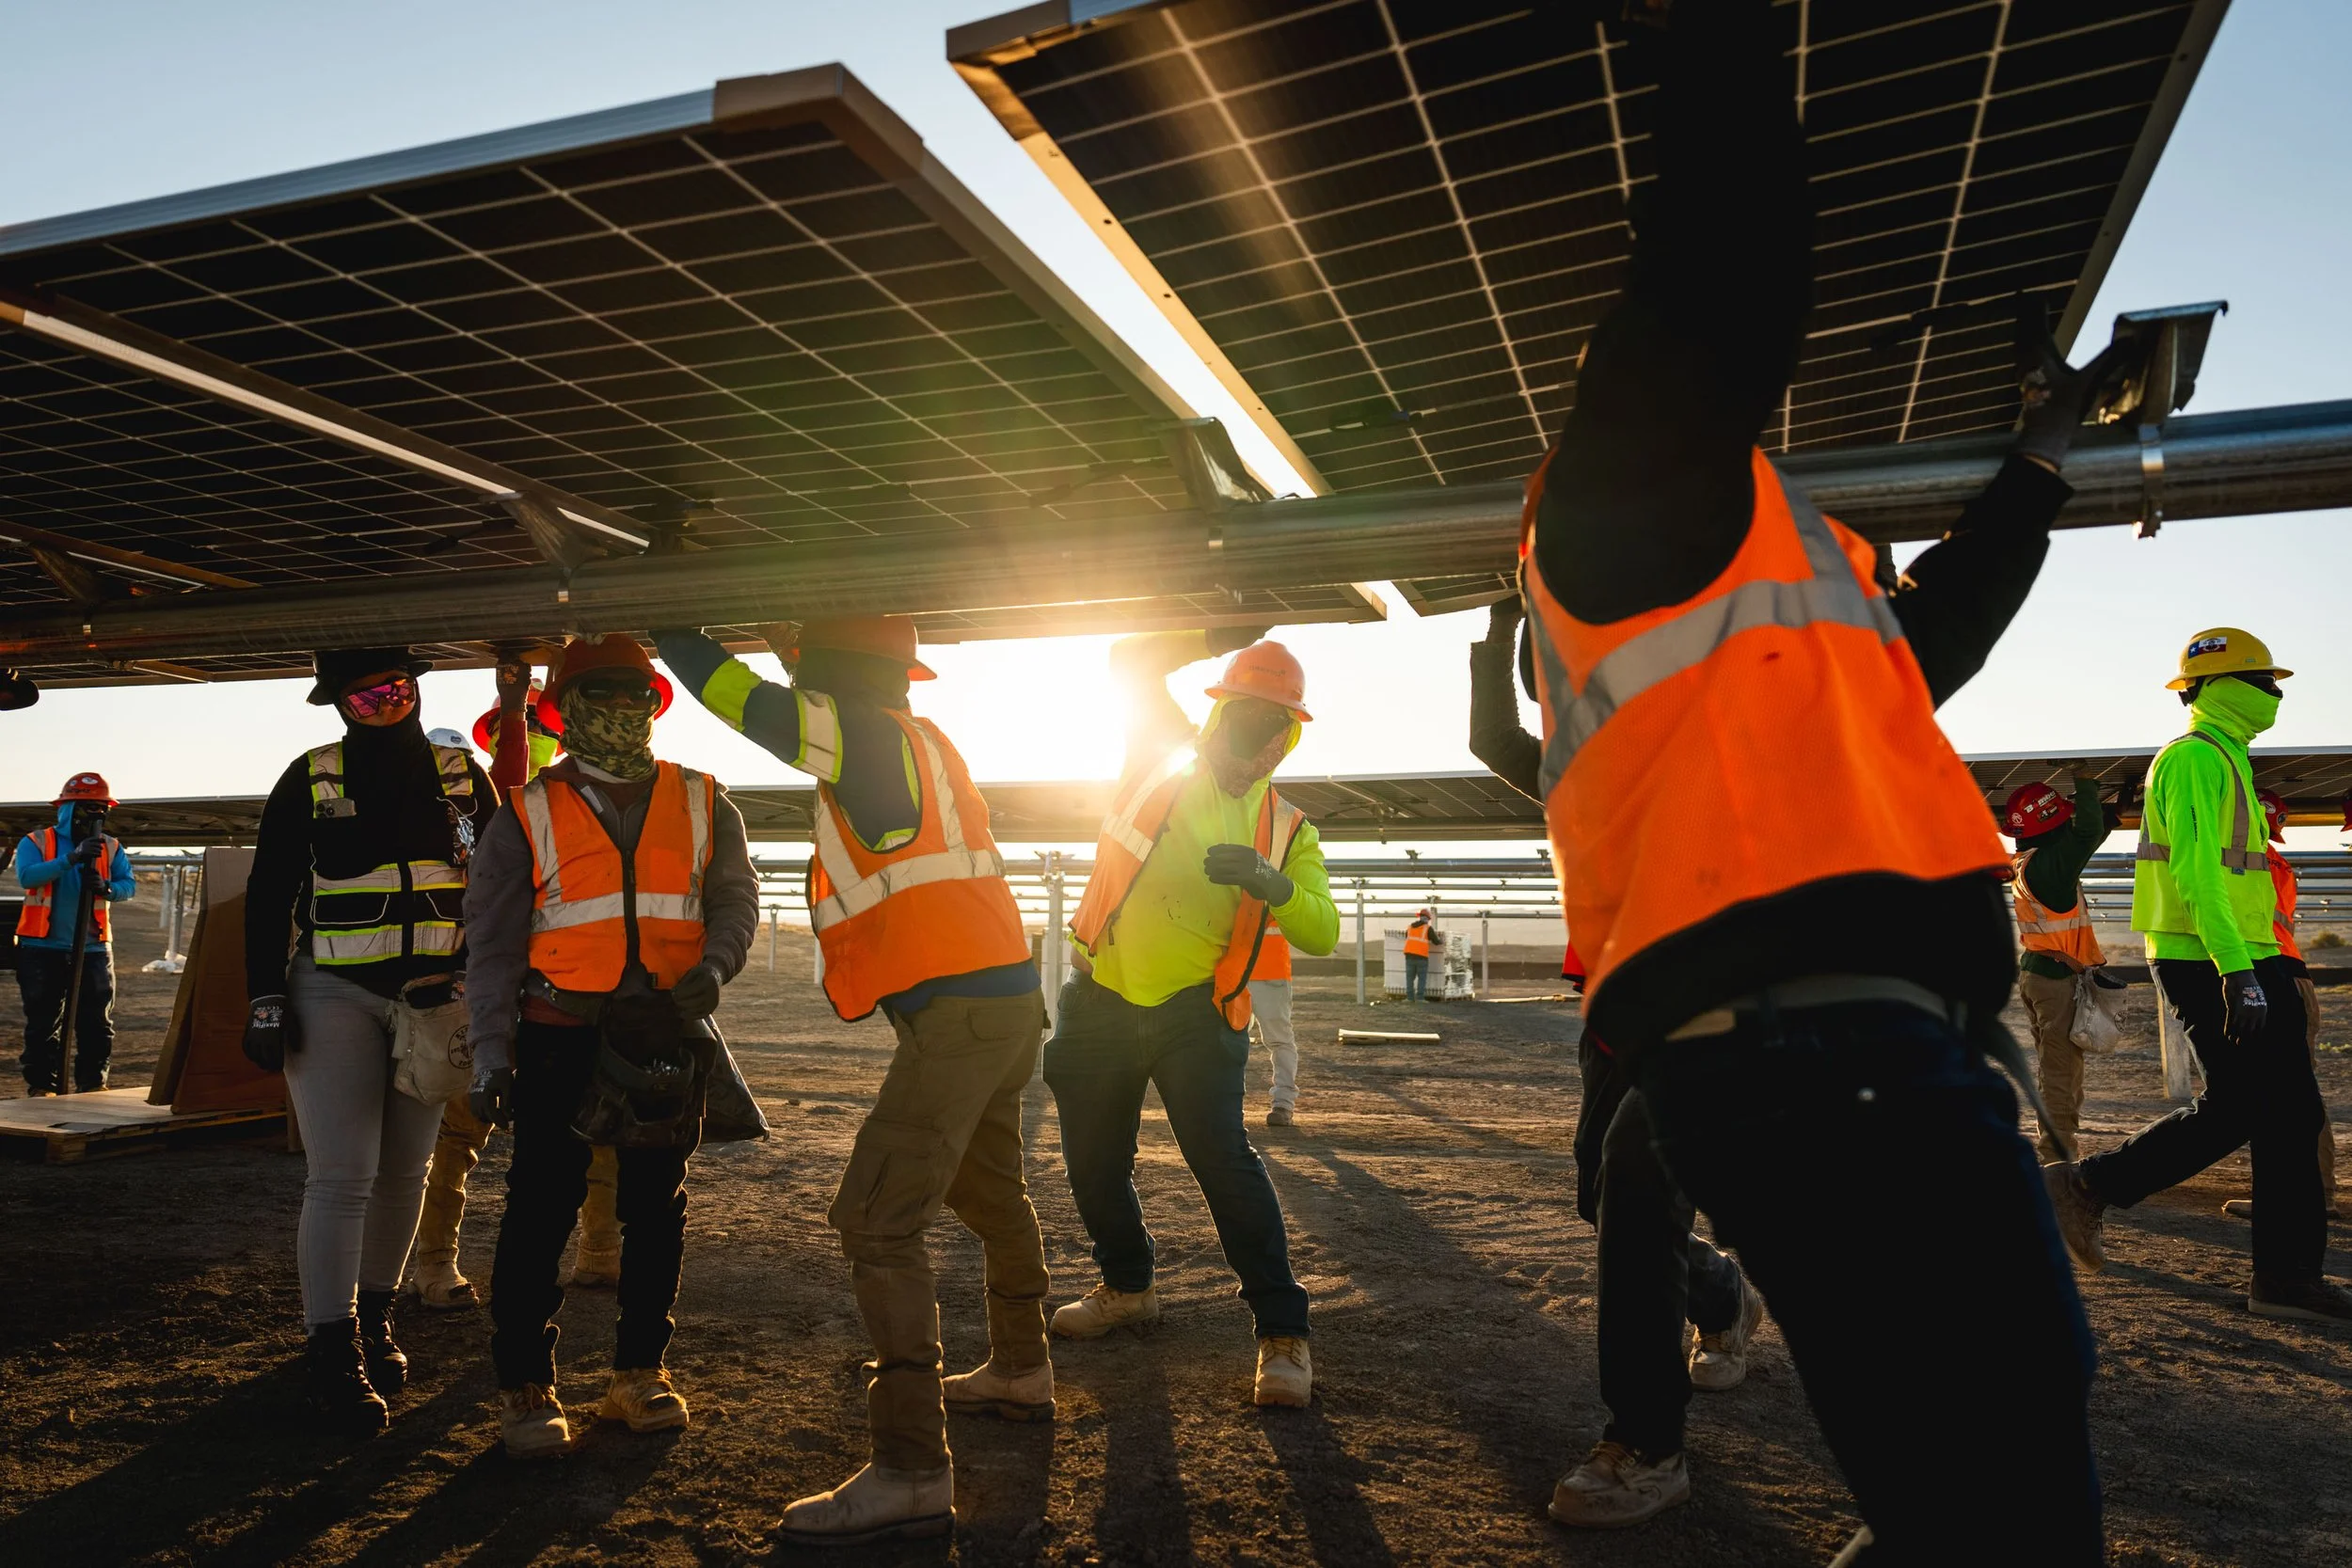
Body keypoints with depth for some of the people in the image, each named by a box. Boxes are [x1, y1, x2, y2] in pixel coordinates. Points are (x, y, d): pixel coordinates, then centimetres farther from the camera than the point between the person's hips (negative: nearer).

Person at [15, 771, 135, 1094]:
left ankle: (92, 1085, 11)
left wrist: (107, 888, -24)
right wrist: (71, 858, -28)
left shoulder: (110, 847, 9)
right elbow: (27, 876, -18)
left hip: (93, 949, 2)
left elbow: (130, 883, -2)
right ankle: (42, 1086, 10)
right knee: (43, 1023, 3)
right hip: (43, 949, -2)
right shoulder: (35, 843, 1)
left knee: (97, 1024, 3)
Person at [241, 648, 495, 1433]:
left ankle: (374, 1316, 26)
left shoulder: (461, 778, 4)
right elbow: (268, 895, 2)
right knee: (342, 1174, -9)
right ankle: (333, 1352, -1)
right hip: (334, 993, -3)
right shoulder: (311, 780, -1)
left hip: (433, 996, 3)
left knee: (404, 1169, 10)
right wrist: (266, 1000, -4)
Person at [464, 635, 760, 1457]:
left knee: (655, 1204, 9)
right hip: (560, 1034, -2)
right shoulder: (527, 817, 3)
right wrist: (492, 1055, -6)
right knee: (542, 1205, -2)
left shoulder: (702, 806, 7)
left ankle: (639, 1372, 23)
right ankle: (525, 1386, 11)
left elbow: (735, 901, 1)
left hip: (666, 1034, 2)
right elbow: (494, 942, 2)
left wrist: (708, 973, -20)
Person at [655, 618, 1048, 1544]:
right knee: (988, 1194, 26)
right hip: (1006, 1000, 10)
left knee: (878, 1221, -11)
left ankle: (911, 1472, -12)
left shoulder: (871, 735, -11)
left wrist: (664, 625, 6)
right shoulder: (920, 741, 14)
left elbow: (740, 697, -8)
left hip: (957, 1013, -10)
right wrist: (798, 648, 37)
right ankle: (1020, 1373, 43)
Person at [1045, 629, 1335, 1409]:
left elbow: (1322, 934, -8)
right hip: (1102, 1001, 2)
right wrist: (1217, 637, -3)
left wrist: (1270, 882, -27)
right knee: (1093, 1163, 12)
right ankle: (1128, 1287, 38)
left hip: (1196, 1014, -1)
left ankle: (1283, 1331, -8)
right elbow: (1129, 660, 3)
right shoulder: (1163, 756, 4)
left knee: (1221, 1155, -18)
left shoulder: (1287, 827, 5)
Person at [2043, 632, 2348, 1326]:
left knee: (2291, 1113, 6)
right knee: (2237, 1109, -9)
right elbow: (2194, 871, -22)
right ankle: (2087, 1185, 2)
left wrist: (2262, 965, 23)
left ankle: (2288, 1276, 10)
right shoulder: (2194, 757, -12)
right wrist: (2238, 972, -27)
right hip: (2205, 962, -10)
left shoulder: (2224, 759, 21)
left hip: (2239, 960, 10)